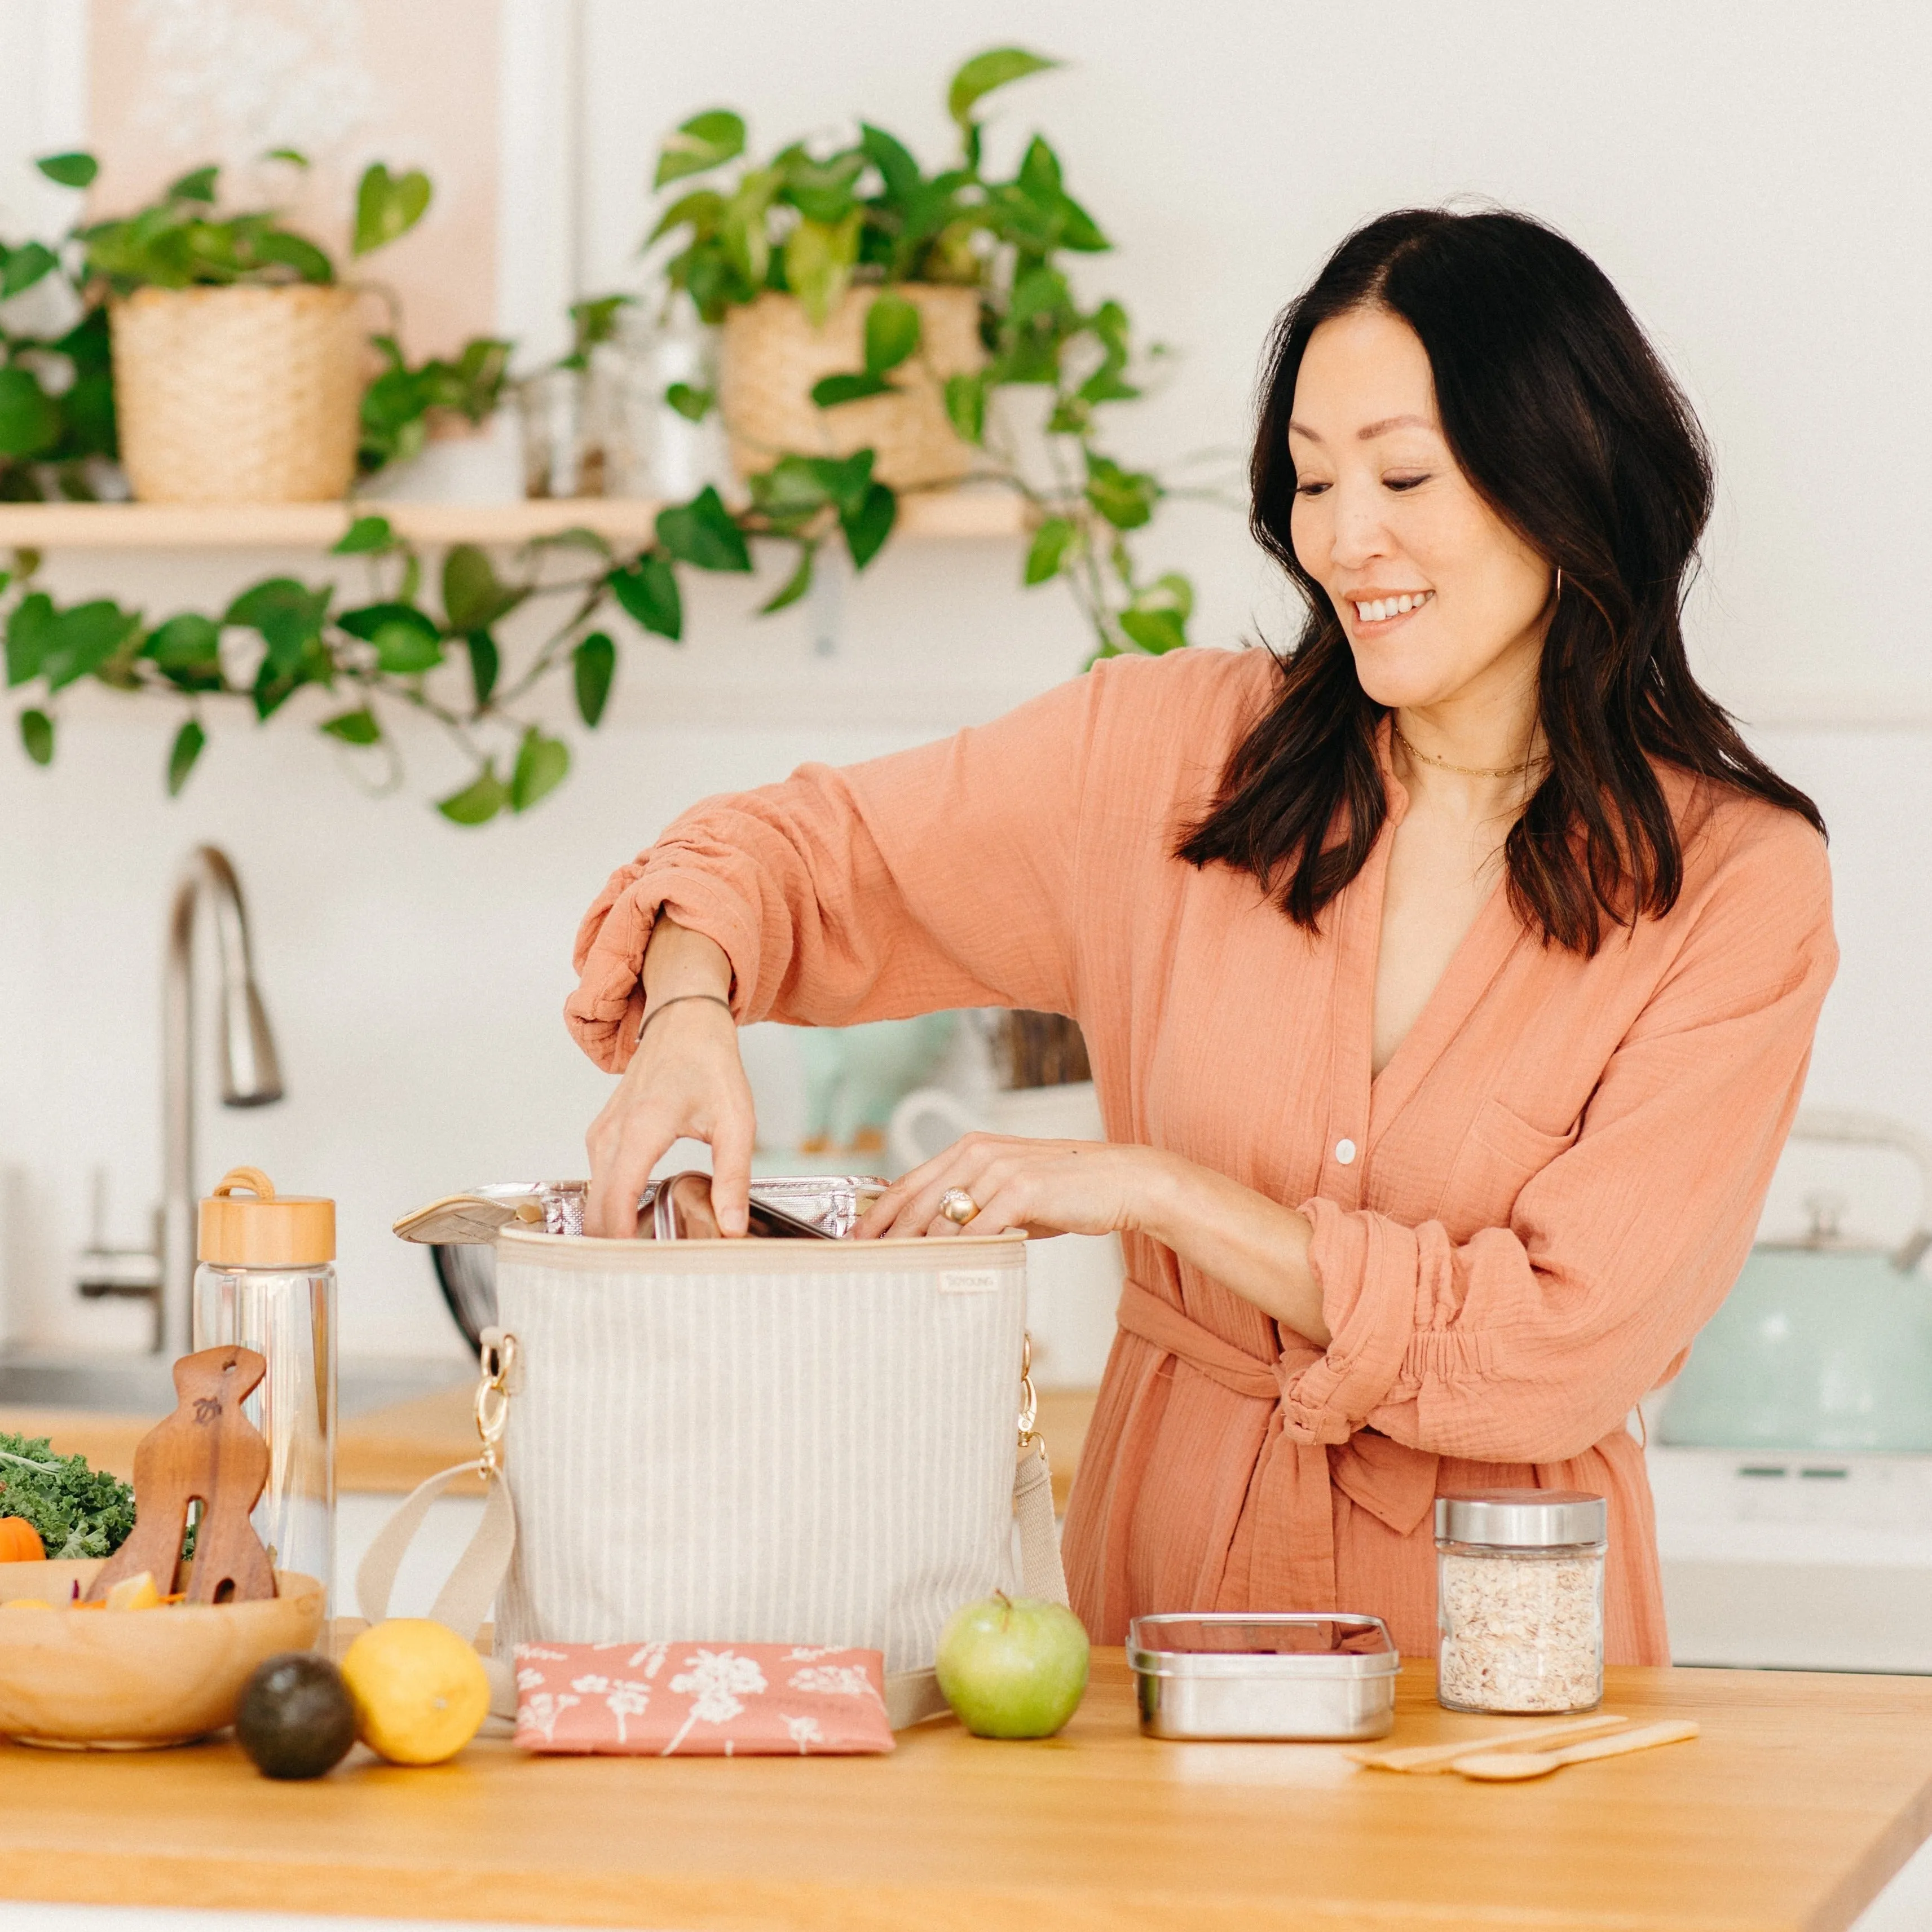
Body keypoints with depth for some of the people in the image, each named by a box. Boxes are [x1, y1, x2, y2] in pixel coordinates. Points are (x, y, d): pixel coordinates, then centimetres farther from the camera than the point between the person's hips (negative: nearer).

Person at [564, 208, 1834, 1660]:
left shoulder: (1737, 881, -4)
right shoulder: (1184, 749, 4)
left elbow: (1566, 1338, -11)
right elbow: (804, 849, 11)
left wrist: (1161, 1191, -15)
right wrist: (689, 1009, -11)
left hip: (1495, 1600, -1)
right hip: (1165, 1546, 2)